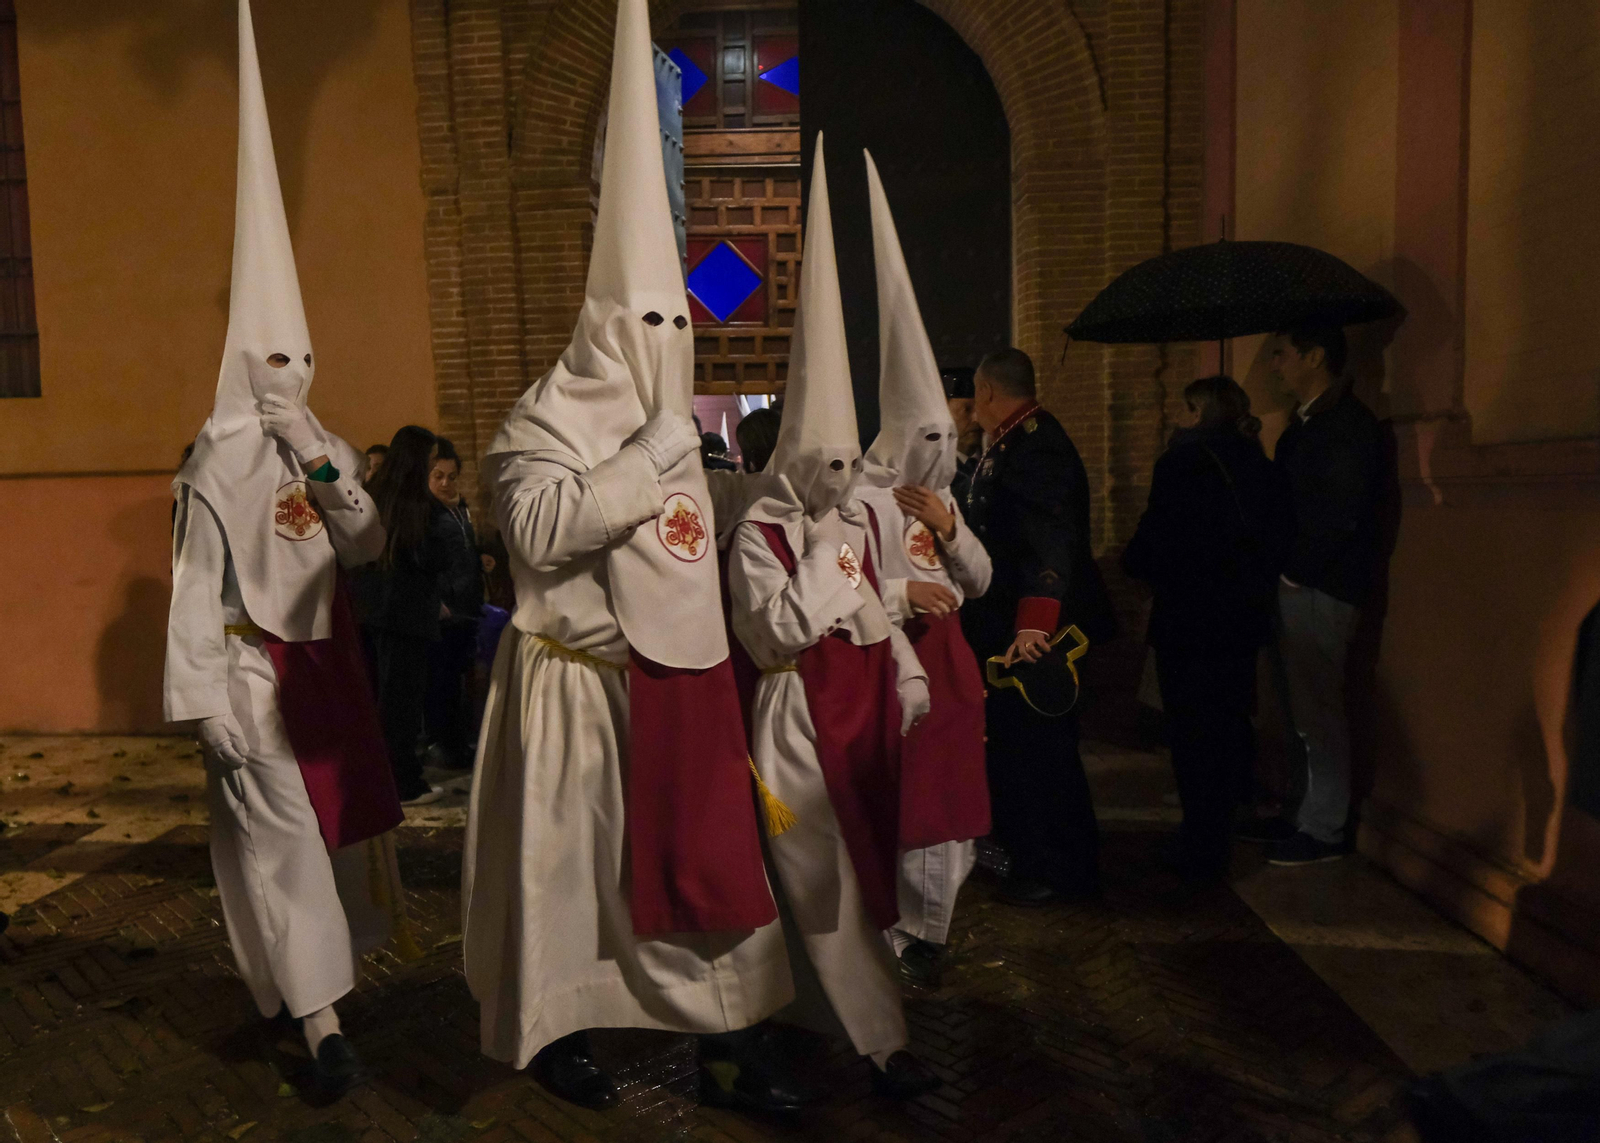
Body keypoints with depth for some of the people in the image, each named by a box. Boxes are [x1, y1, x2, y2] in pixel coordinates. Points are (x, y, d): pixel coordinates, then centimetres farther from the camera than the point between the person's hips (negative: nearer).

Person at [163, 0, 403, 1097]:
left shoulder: (330, 450, 8)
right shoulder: (216, 466, -7)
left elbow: (369, 547, 1)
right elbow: (197, 590, -9)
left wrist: (330, 475, -13)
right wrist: (205, 702, -13)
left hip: (329, 659, 6)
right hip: (255, 670, -5)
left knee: (334, 824, 11)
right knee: (282, 835, -6)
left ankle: (300, 983, 29)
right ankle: (320, 1019, -4)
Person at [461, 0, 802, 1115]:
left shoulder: (679, 425, 14)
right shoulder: (545, 421, -7)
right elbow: (545, 530, -26)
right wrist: (653, 457, -22)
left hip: (681, 679, 6)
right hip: (585, 682, -6)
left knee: (708, 854, 7)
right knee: (573, 855, 8)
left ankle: (732, 1038, 19)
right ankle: (554, 1027, 29)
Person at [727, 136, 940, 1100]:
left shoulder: (861, 518, 9)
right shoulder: (761, 532, -12)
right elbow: (781, 627, -22)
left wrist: (909, 678, 11)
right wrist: (827, 554, -17)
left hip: (868, 702, 7)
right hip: (803, 714, -7)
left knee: (867, 860, 14)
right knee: (829, 875, 0)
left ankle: (832, 1001, 33)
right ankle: (881, 1038, 8)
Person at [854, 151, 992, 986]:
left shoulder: (939, 499, 13)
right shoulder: (861, 501, -12)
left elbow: (981, 581, 12)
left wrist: (949, 529, -4)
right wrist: (901, 593, -20)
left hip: (946, 665, 8)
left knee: (945, 800, 14)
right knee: (895, 805, -2)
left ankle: (923, 930, 30)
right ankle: (891, 942, 14)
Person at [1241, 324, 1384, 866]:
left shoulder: (1349, 424, -12)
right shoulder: (1307, 422, 17)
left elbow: (1338, 515, -19)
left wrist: (1293, 570, -13)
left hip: (1320, 587, -9)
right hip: (1297, 583, 9)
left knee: (1316, 708, -2)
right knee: (1302, 706, 13)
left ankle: (1324, 830, 8)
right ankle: (1304, 815, 23)